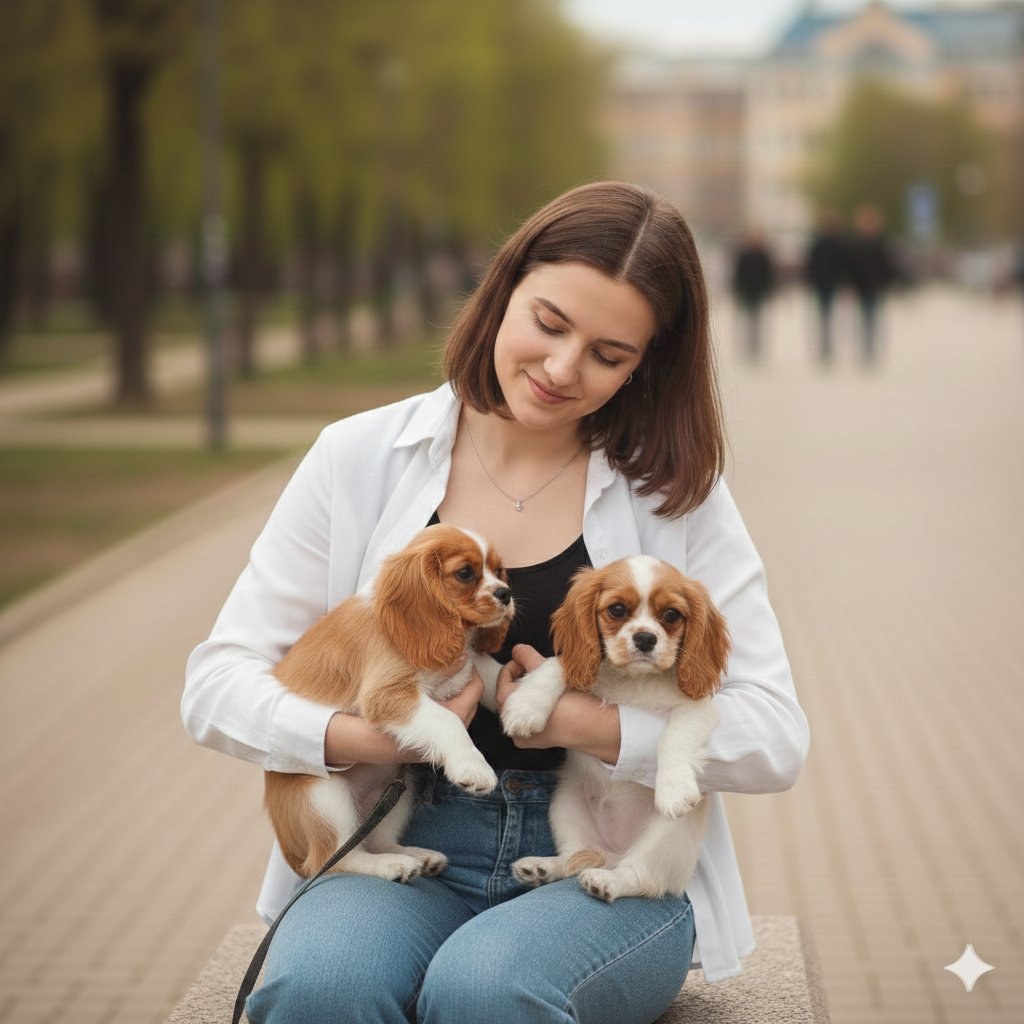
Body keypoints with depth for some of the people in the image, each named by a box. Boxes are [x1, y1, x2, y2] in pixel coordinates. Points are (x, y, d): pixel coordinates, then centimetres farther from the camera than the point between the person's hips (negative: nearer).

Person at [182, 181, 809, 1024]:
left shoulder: (673, 493, 2)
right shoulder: (363, 460, 3)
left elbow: (774, 737, -3)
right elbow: (219, 681, 3)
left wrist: (586, 724, -16)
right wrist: (361, 738, -16)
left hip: (610, 869, 0)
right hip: (401, 854, 1)